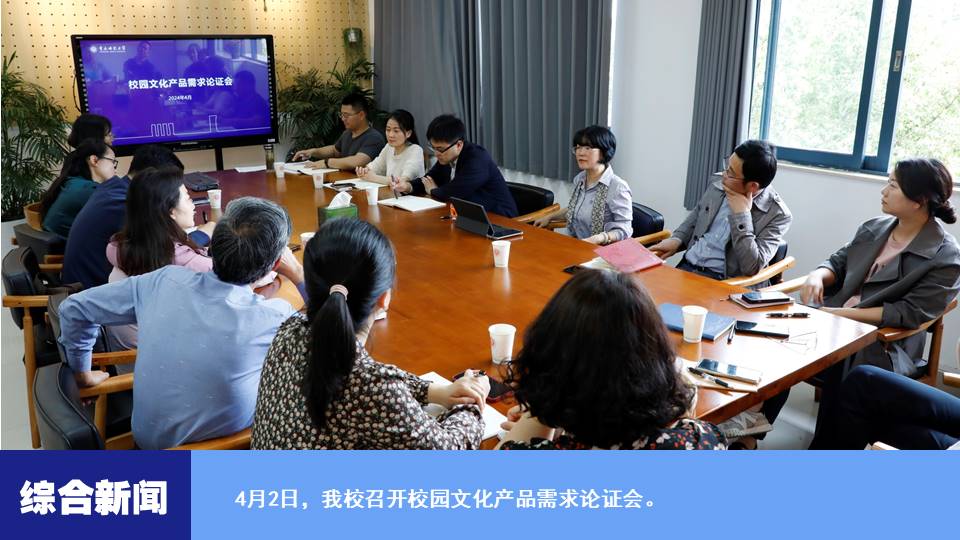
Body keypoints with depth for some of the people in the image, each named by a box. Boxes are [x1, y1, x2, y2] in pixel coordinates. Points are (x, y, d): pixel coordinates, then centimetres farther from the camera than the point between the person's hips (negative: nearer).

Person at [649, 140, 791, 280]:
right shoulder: (717, 189, 8)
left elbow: (752, 267, -18)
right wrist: (676, 240, 4)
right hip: (685, 268, 6)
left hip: (722, 281, -6)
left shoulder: (778, 214, -9)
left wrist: (741, 214, -17)